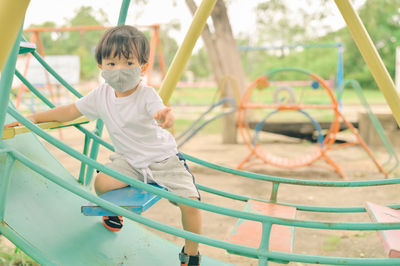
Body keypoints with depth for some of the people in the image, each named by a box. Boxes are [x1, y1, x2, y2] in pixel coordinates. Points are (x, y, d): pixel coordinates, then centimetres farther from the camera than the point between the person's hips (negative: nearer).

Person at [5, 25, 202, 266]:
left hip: (163, 158, -4)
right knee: (102, 182, -23)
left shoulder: (147, 95, -23)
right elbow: (71, 111, 6)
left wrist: (166, 118, -69)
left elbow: (162, 115, -43)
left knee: (190, 201, -18)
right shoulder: (102, 95, -6)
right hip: (129, 160, 4)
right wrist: (35, 118, 1)